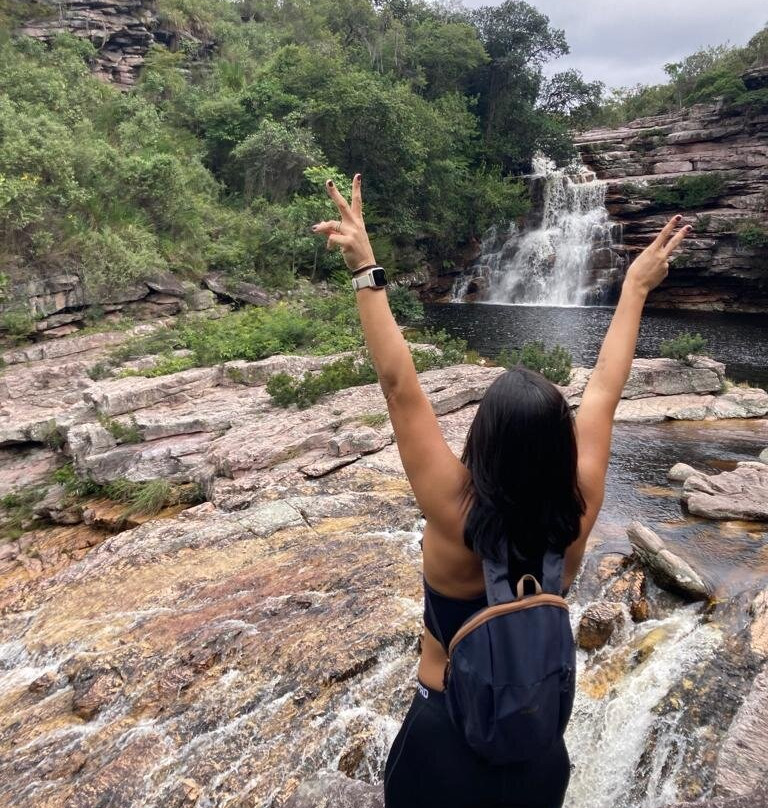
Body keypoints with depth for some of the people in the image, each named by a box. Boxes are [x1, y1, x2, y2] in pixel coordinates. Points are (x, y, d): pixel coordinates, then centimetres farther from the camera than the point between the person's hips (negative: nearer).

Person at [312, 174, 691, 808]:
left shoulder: (456, 518, -31)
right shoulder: (577, 517, -22)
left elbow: (401, 387, -31)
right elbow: (604, 391, -12)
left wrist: (366, 271, -28)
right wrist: (635, 288, -1)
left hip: (447, 728, -3)